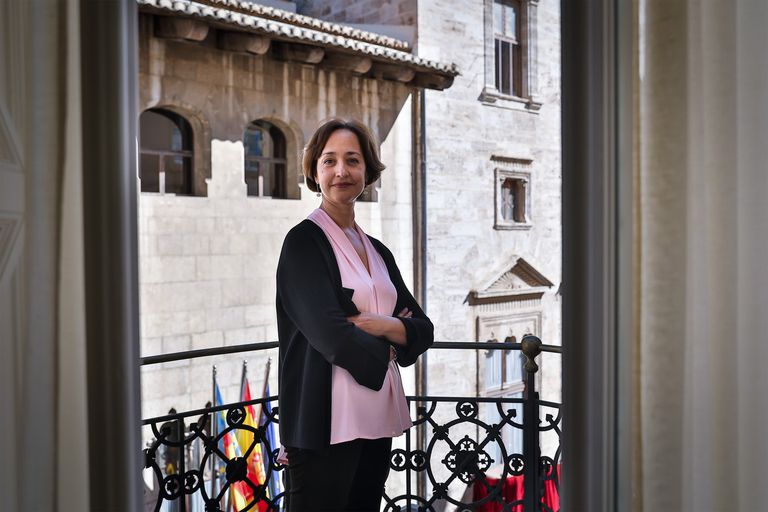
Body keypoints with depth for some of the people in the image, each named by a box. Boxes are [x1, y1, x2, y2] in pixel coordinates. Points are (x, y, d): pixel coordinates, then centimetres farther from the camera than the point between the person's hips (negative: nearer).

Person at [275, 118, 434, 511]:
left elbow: (423, 329, 10)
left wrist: (384, 325, -10)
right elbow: (330, 335, -17)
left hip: (378, 418, 7)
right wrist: (386, 348, 0)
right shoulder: (304, 242, -6)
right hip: (326, 420, -6)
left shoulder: (378, 251, 14)